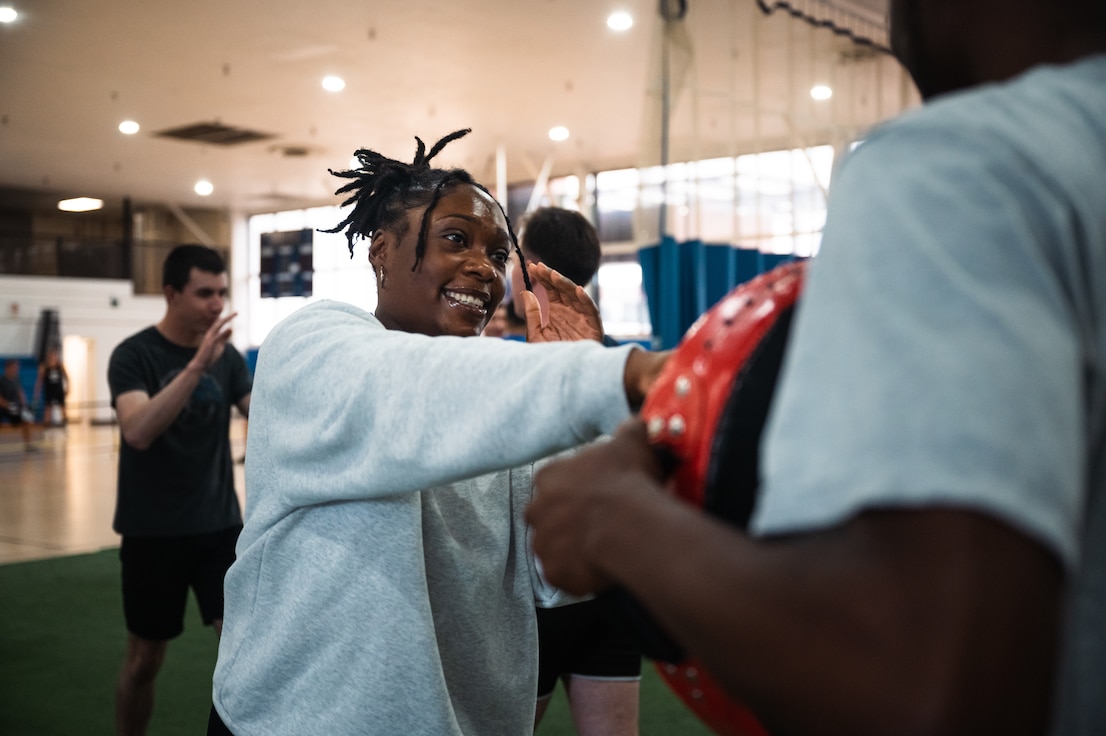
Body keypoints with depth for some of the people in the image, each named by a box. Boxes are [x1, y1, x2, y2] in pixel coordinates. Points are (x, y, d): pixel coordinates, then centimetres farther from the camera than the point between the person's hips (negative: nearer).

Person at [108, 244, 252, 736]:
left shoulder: (227, 356, 3)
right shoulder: (134, 355, -11)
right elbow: (138, 432, -29)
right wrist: (196, 366, -38)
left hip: (219, 525, 3)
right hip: (152, 531, -3)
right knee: (144, 658, 9)